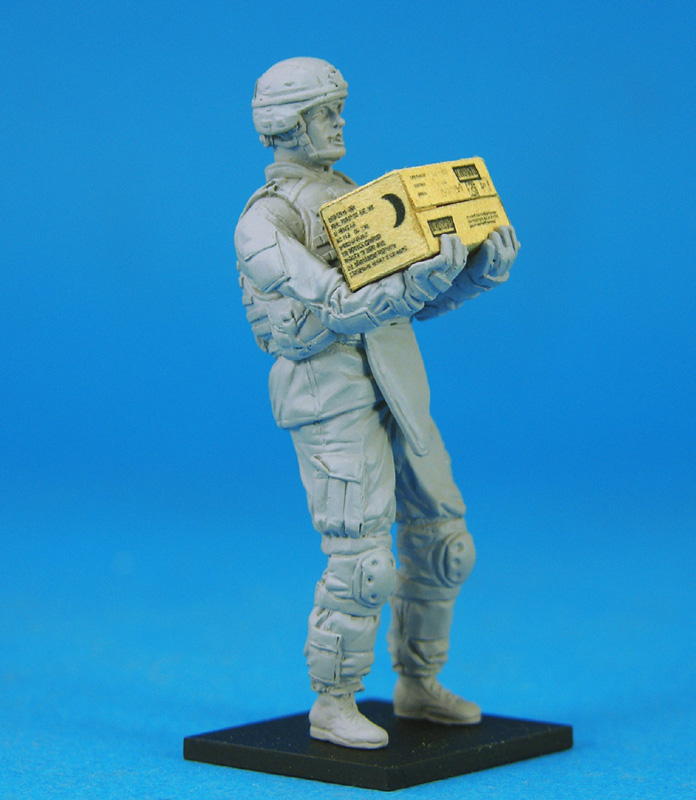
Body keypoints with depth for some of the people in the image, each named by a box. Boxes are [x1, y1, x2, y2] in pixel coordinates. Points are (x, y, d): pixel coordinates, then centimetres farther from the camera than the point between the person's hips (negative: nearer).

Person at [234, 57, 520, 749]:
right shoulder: (264, 221, -6)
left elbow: (426, 301, 15)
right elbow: (333, 309, -20)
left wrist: (484, 269, -4)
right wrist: (418, 281, -33)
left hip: (397, 388, 8)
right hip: (331, 394, -8)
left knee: (443, 546, 10)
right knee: (361, 561, -9)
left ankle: (418, 686, 26)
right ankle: (332, 707, 7)